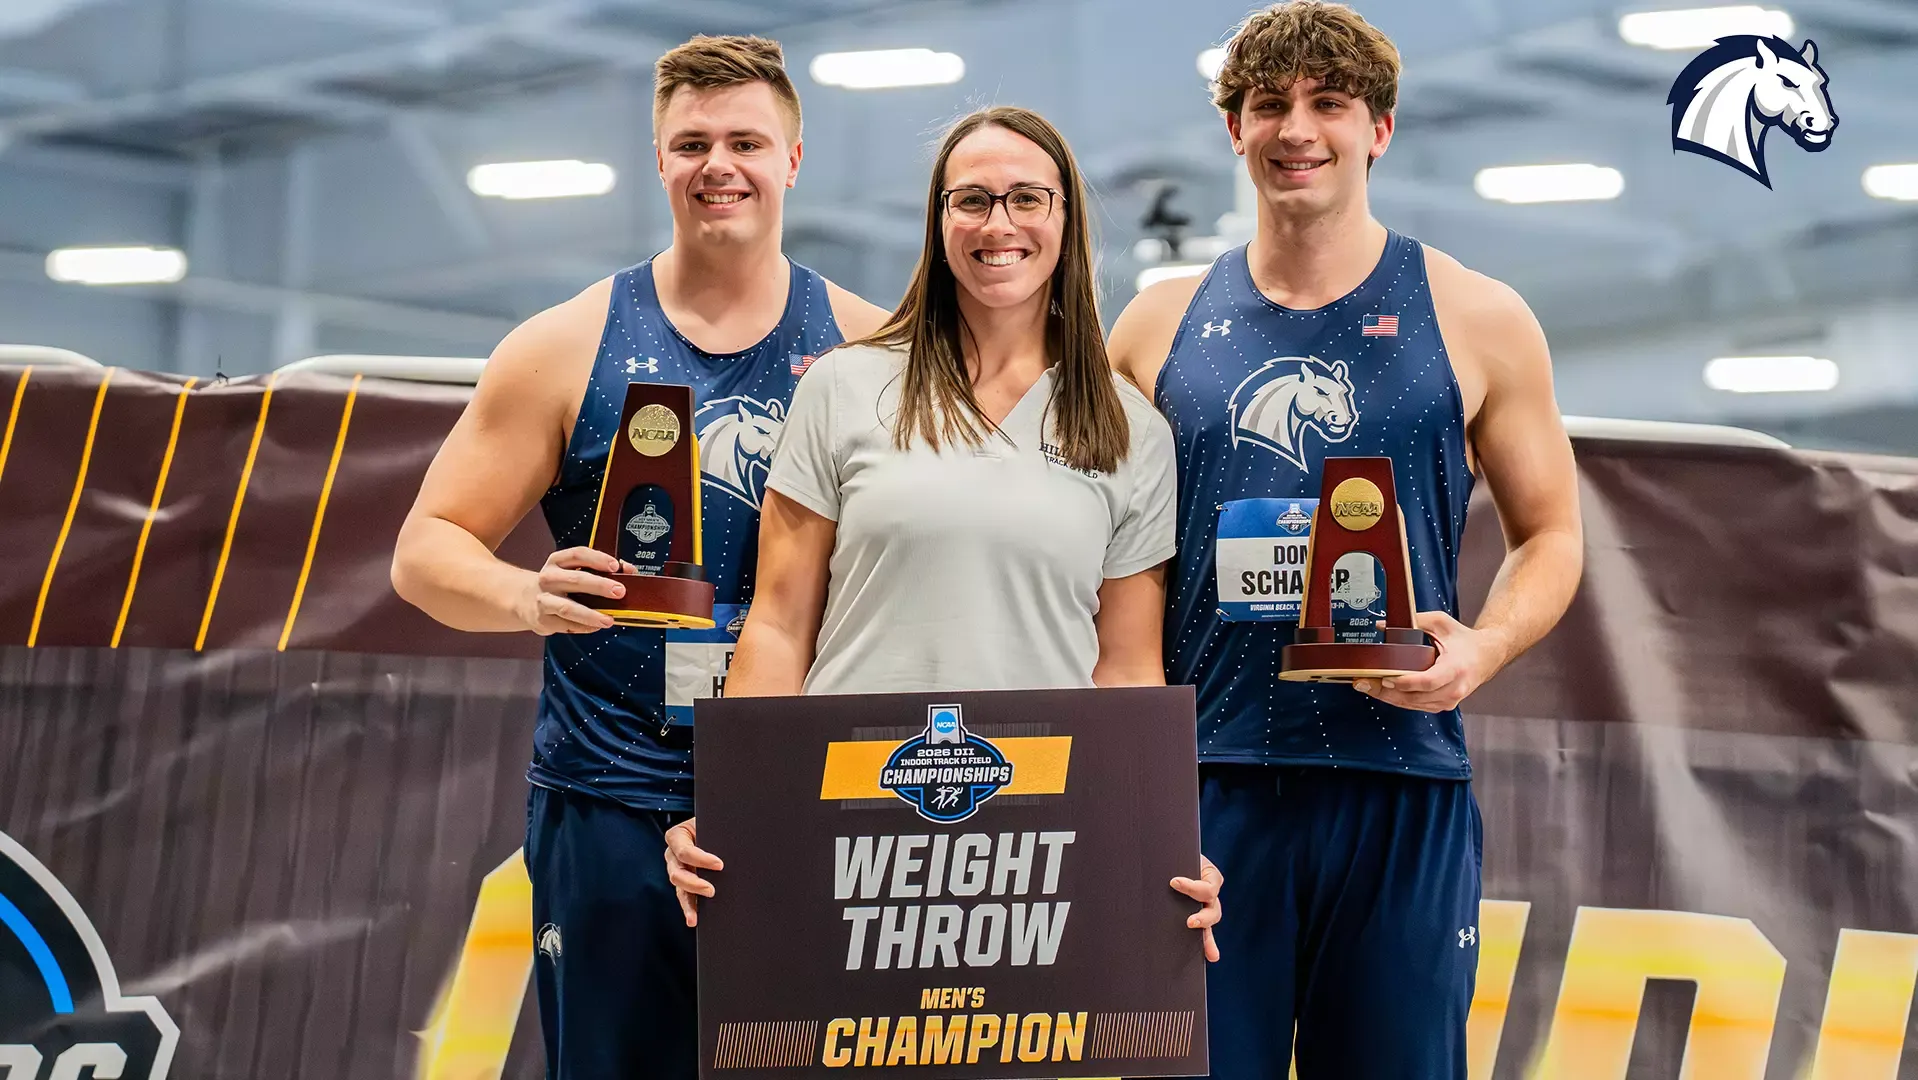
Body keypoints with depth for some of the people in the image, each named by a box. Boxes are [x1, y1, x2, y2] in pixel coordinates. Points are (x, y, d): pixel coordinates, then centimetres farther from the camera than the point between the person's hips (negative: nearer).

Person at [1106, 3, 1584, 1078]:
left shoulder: (1475, 321, 6)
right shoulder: (1160, 326, 11)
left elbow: (1550, 534, 10)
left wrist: (1484, 647, -11)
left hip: (1400, 781, -1)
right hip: (1199, 779, 1)